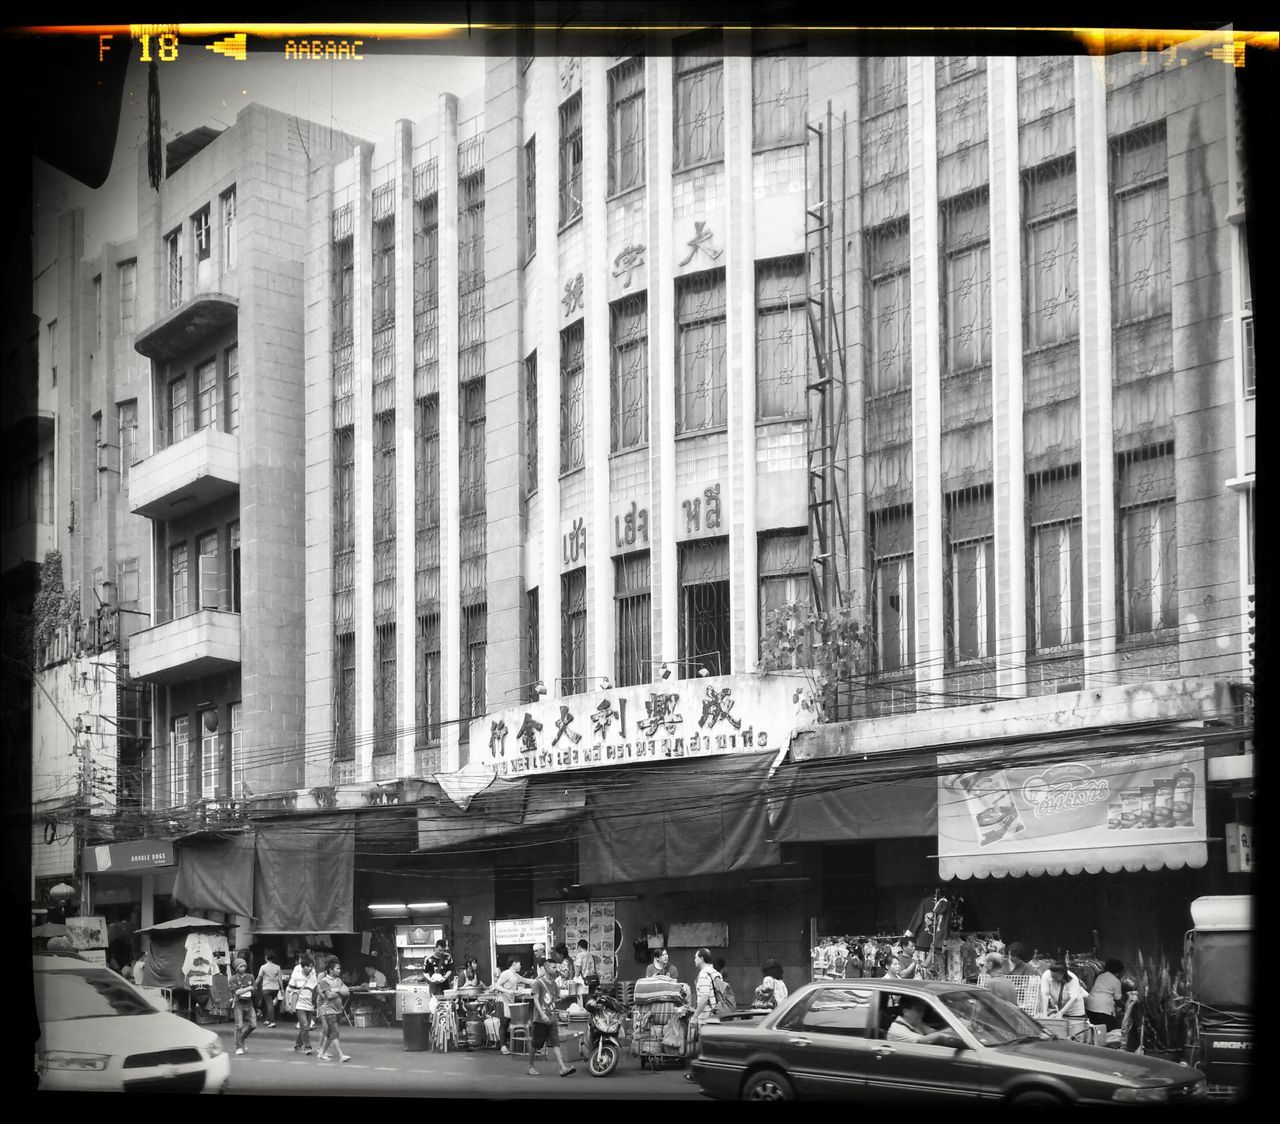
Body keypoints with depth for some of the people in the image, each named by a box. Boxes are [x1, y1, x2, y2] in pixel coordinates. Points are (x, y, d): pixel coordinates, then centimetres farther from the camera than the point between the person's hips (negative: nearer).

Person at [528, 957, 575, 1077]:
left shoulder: (554, 983, 13)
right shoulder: (538, 983, -7)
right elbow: (536, 999, -13)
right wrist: (542, 1014, -22)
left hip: (552, 1019, 5)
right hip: (540, 1019, -5)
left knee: (555, 1044, -3)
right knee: (536, 1045, 4)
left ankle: (562, 1068, -12)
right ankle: (531, 1066, 19)